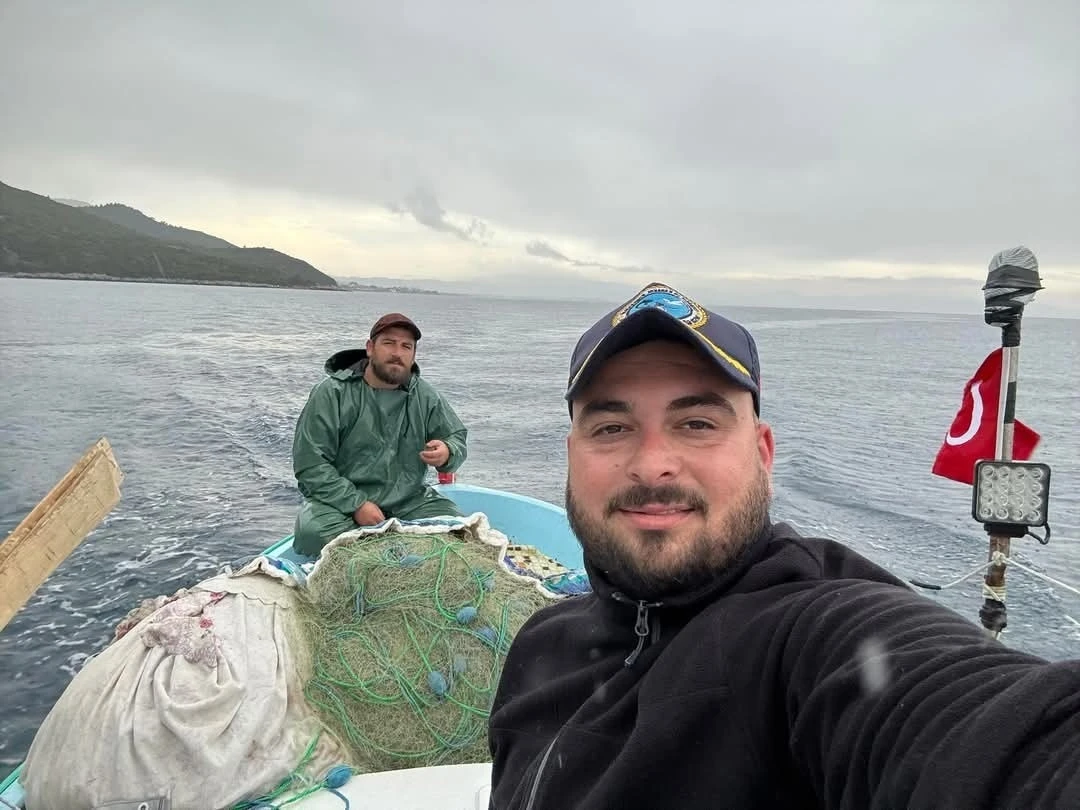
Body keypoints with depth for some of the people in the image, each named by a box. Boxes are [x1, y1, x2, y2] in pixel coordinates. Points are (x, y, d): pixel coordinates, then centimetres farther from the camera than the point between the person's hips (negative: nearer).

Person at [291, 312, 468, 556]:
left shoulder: (427, 397, 5)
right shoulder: (331, 393, -6)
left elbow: (458, 437, 14)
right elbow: (310, 465, -10)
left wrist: (447, 453, -13)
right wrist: (356, 504, -20)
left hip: (408, 500, 3)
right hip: (340, 499, -2)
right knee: (316, 532, -33)